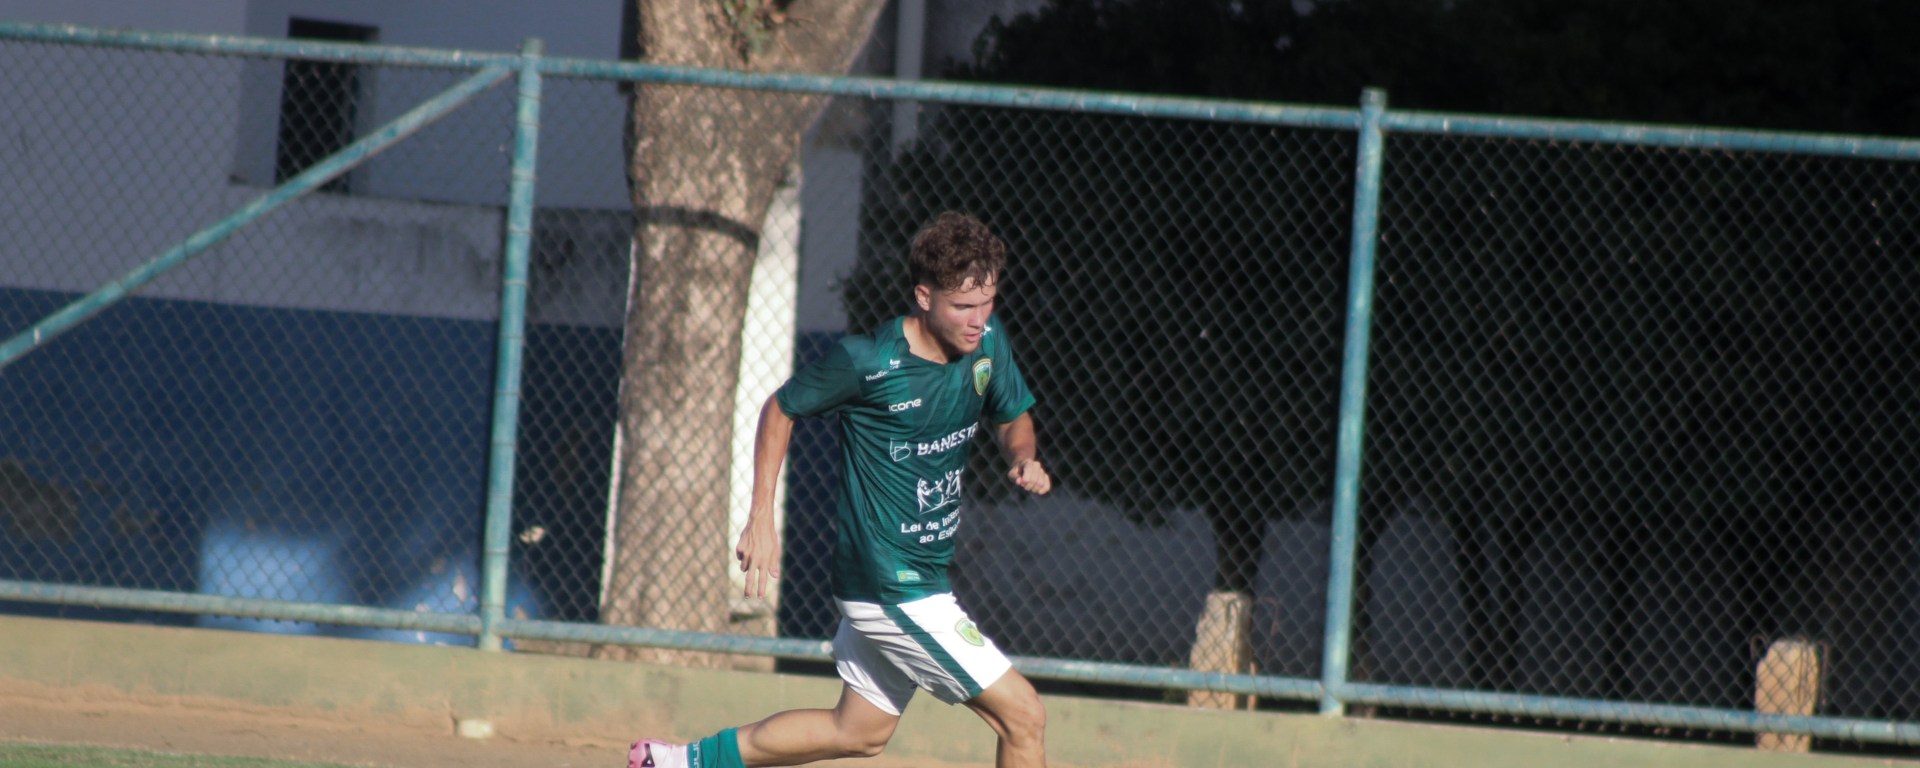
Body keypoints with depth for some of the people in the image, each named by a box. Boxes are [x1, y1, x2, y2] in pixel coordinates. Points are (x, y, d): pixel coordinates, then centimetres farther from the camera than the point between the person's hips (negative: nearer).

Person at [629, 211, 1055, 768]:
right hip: (894, 590, -8)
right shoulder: (866, 362, -19)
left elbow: (1013, 418, 16)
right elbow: (781, 409, -3)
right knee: (1023, 717, -10)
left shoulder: (987, 340, -2)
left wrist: (1022, 456, -7)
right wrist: (761, 518, -6)